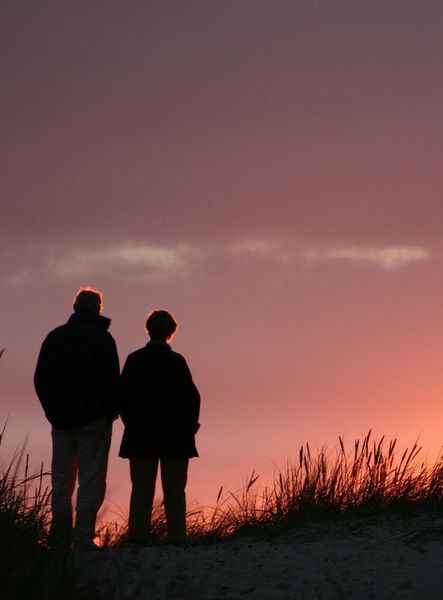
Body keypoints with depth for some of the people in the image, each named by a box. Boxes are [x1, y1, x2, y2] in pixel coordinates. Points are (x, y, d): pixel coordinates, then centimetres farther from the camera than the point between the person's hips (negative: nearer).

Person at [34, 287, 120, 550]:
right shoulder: (101, 337, -6)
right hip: (93, 419, -5)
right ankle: (83, 538, -11)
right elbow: (111, 378, -12)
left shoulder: (55, 336, 8)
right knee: (91, 479, -4)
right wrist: (112, 410, 1)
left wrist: (52, 410, 15)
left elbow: (40, 378, 9)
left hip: (61, 419, 5)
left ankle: (60, 540, 9)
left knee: (62, 480, 10)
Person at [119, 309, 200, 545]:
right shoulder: (176, 361, -8)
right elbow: (191, 397, -9)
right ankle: (177, 536, 1)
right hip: (174, 437, -2)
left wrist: (133, 423, 11)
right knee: (174, 490, 4)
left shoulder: (134, 360, 0)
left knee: (141, 490, 7)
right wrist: (188, 427, 4)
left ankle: (137, 536, 1)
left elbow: (123, 395, 1)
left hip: (140, 436, 2)